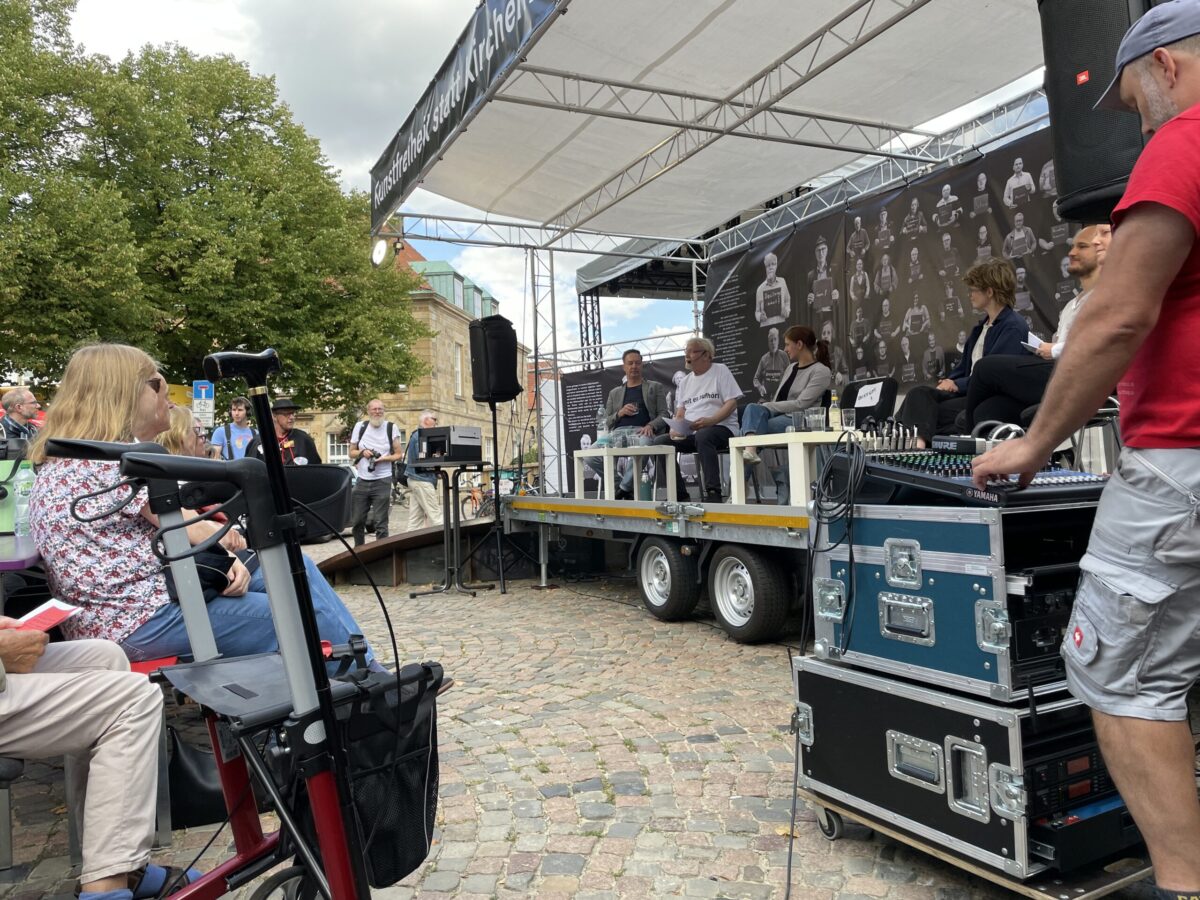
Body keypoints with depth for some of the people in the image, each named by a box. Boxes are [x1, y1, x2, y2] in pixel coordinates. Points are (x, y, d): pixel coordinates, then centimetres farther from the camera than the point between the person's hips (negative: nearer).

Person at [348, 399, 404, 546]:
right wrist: (362, 452, -8)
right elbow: (351, 452, 13)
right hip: (361, 481, 3)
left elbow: (399, 454, 3)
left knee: (380, 522, -4)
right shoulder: (360, 427, 8)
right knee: (357, 521, 8)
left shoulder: (391, 428, 2)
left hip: (382, 481, -3)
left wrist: (384, 458, -15)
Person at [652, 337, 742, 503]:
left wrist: (710, 420, -22)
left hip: (721, 427, -6)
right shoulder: (686, 381, 21)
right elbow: (680, 411, 18)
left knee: (703, 435, -40)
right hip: (690, 432, 6)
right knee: (660, 442, -15)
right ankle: (679, 492, -12)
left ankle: (713, 493, -37)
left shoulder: (720, 371, 4)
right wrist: (675, 427, -6)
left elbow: (731, 403, -6)